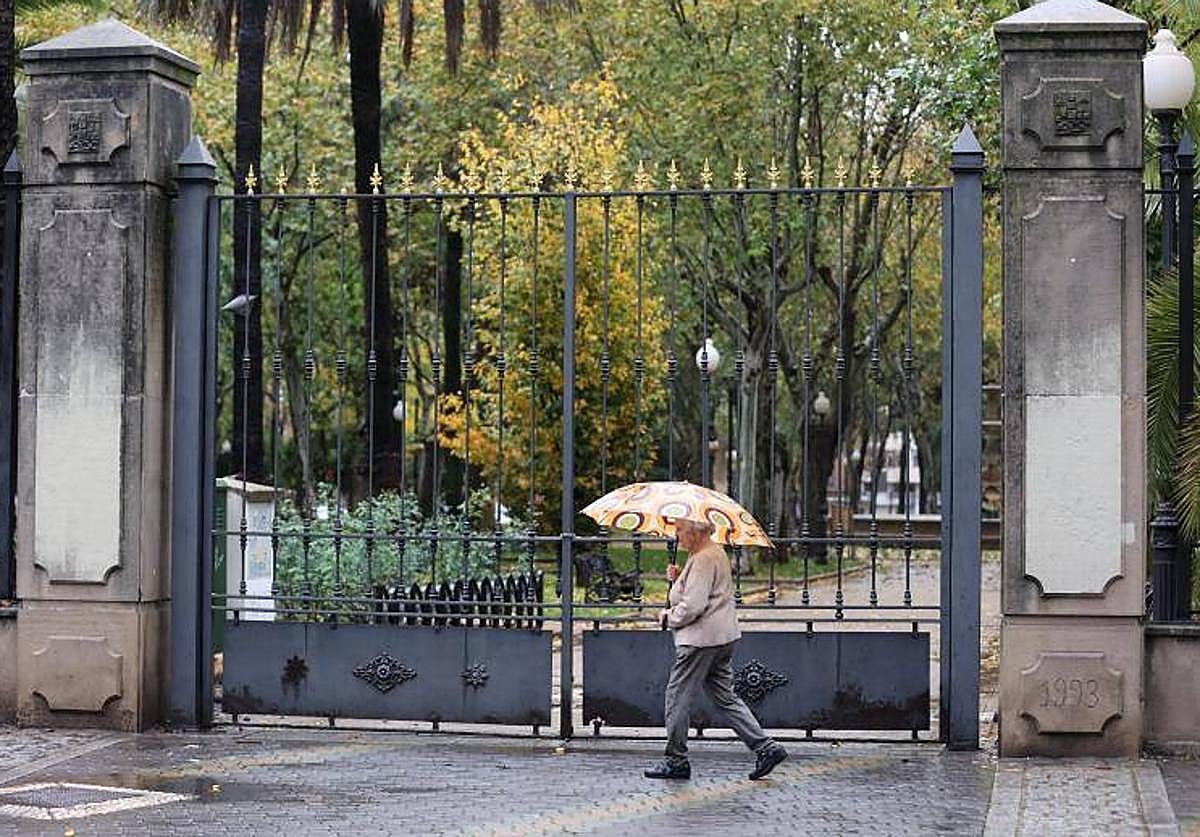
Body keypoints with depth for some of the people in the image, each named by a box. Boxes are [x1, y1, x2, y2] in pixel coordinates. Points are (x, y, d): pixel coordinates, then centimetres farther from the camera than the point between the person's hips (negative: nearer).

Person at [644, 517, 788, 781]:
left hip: (701, 640, -10)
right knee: (725, 697, 12)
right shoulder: (716, 553, 15)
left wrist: (669, 618, -7)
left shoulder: (703, 559, -17)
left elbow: (693, 605, -23)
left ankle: (676, 760, 6)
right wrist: (678, 578, 8)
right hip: (722, 637, 10)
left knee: (678, 696, 0)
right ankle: (765, 747, 7)